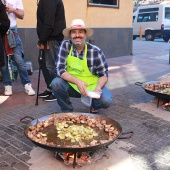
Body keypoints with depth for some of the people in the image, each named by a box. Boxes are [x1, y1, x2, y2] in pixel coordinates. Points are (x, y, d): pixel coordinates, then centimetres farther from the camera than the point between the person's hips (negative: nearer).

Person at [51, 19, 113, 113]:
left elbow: (104, 74, -8)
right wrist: (77, 81, -31)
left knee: (106, 101, -27)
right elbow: (60, 69, -16)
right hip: (72, 85, 1)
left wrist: (98, 87, -28)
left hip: (92, 86, -1)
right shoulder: (65, 45, -11)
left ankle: (94, 106, 12)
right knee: (56, 83, -27)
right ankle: (67, 111, 0)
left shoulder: (95, 51, -13)